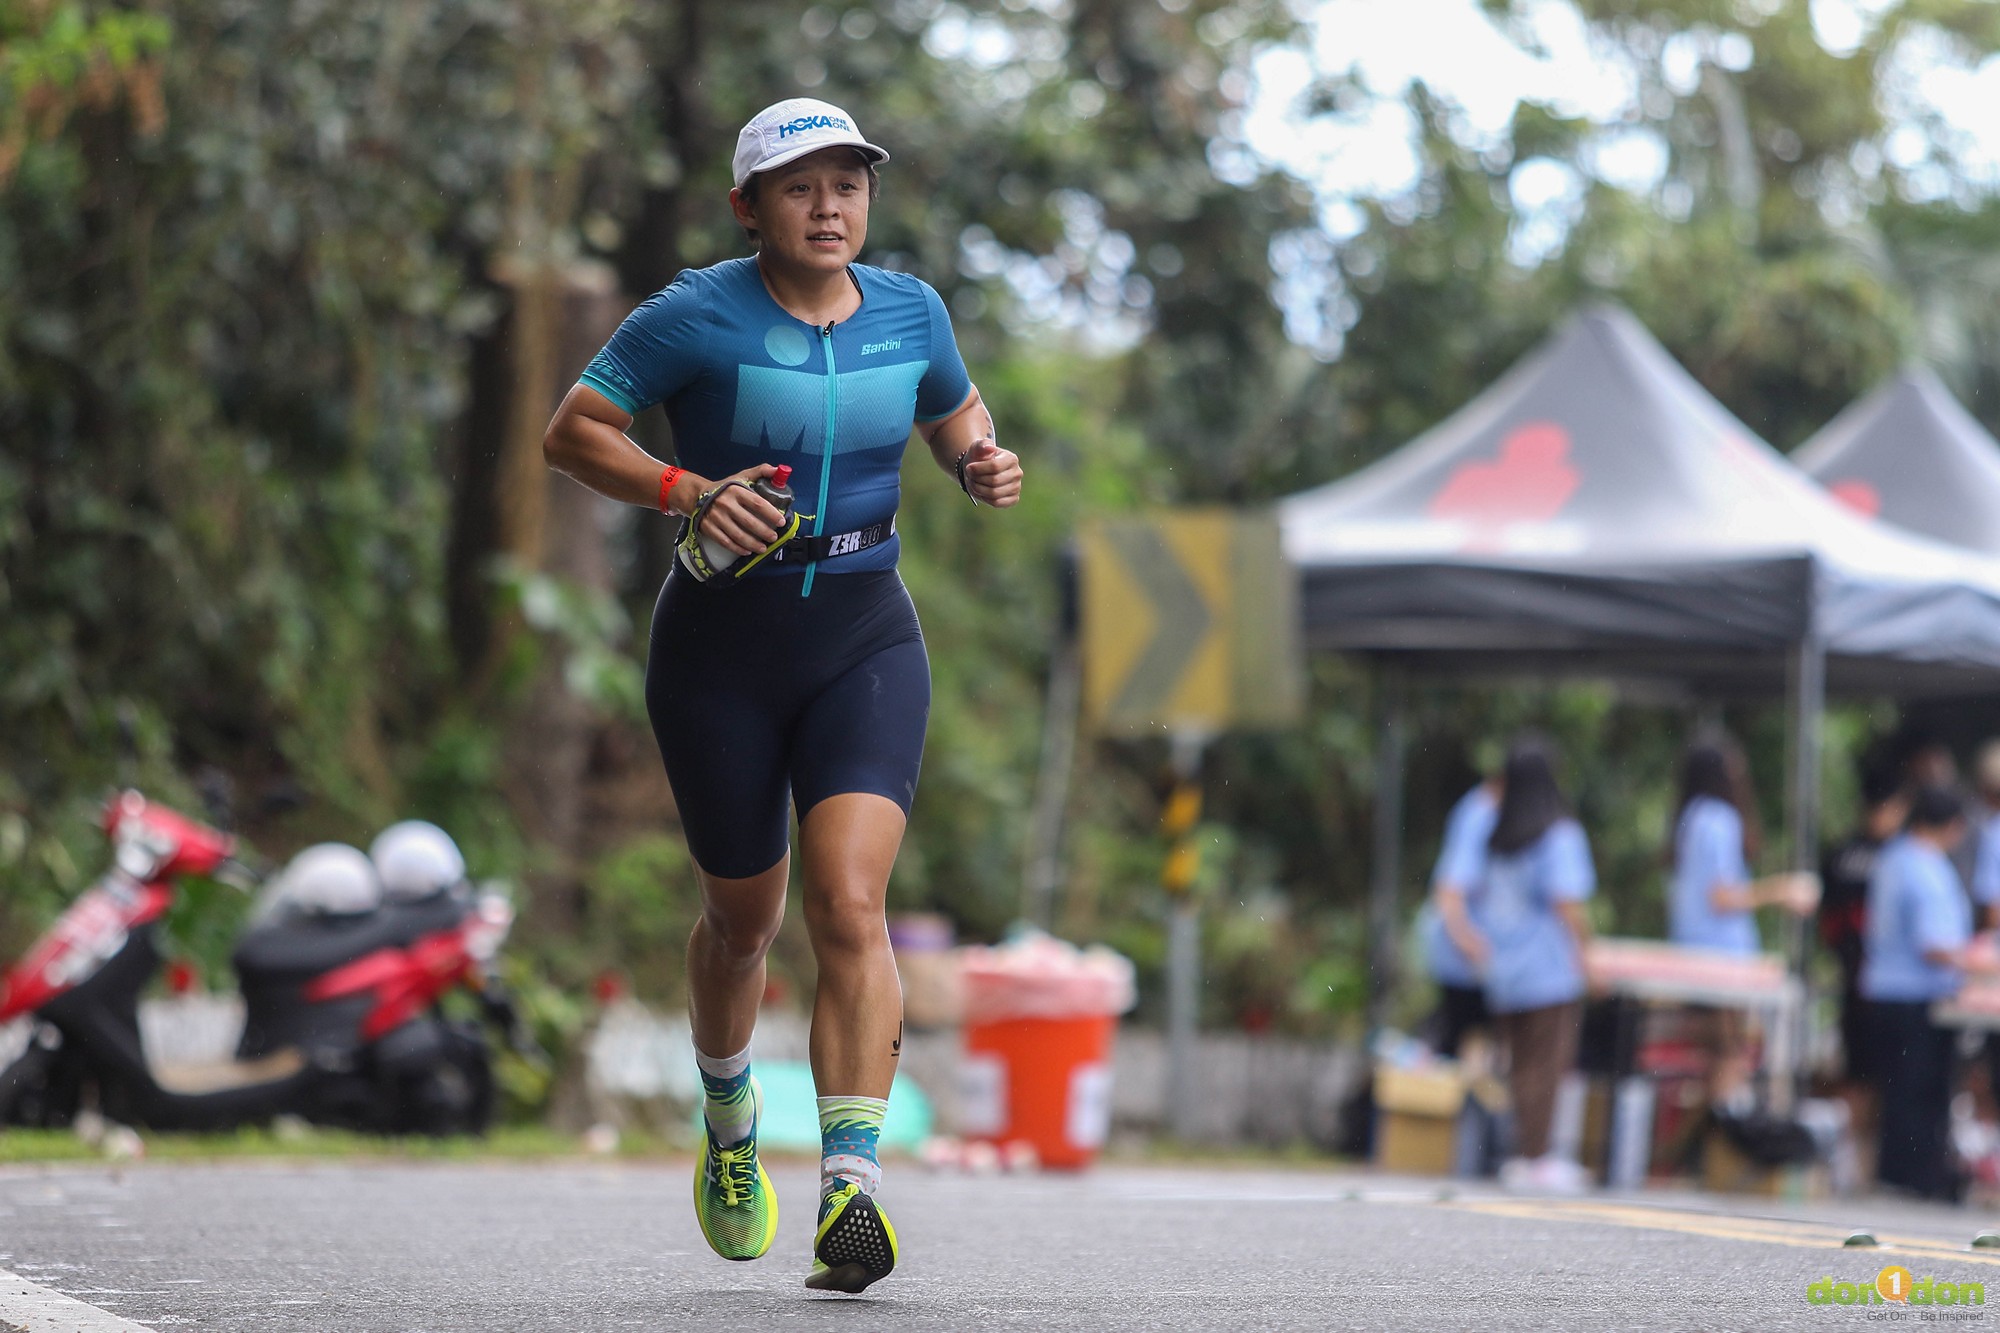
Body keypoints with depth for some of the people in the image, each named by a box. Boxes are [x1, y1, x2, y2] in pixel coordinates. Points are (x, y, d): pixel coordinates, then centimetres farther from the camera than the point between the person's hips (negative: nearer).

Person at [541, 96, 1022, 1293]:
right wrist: (688, 492, -22)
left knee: (850, 904, -18)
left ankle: (853, 1187, -24)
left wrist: (983, 465, -2)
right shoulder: (697, 318, -10)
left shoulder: (909, 311, 2)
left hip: (866, 642, 1)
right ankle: (730, 1120, 43)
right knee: (744, 916, 11)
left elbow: (956, 411, 21)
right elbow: (573, 432, -7)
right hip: (722, 647, -1)